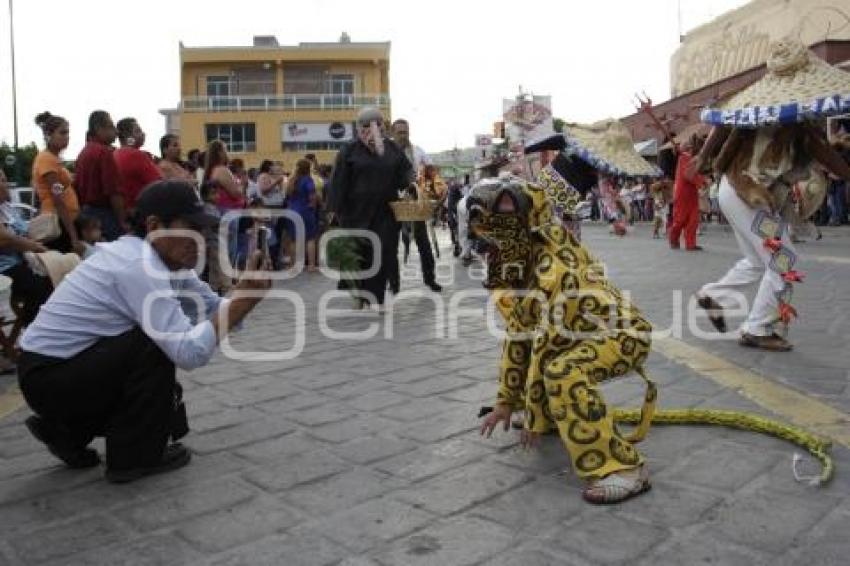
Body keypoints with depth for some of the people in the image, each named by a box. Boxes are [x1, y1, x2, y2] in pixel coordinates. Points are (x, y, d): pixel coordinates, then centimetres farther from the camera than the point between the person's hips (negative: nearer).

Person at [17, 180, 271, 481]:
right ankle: (134, 456, -4)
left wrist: (243, 300, -20)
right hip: (47, 376, -9)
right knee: (157, 346, -22)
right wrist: (243, 300, -31)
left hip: (68, 364, 9)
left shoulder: (166, 256, 1)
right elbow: (190, 353, -34)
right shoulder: (141, 266, -28)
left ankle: (65, 430, 23)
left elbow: (215, 309, 0)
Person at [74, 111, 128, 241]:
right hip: (104, 214, -9)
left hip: (86, 211, 9)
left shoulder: (83, 152, 13)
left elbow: (77, 187, 17)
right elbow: (114, 192, -18)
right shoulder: (104, 152, -13)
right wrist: (122, 222, -16)